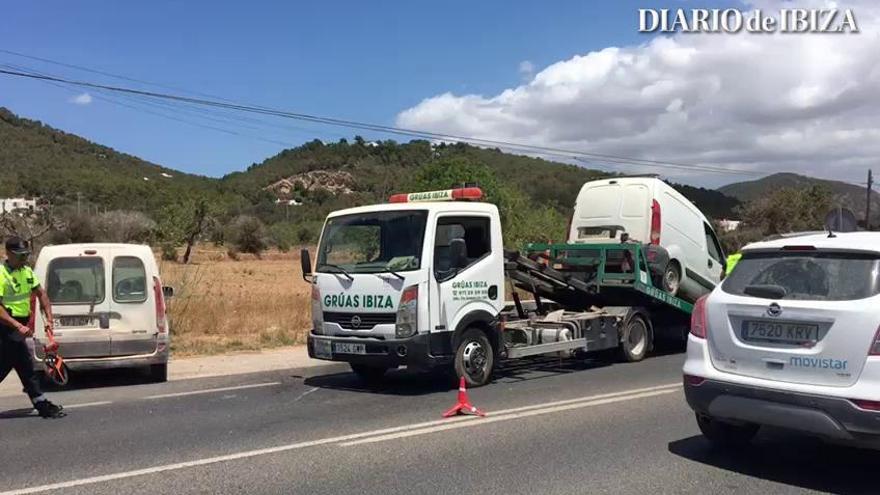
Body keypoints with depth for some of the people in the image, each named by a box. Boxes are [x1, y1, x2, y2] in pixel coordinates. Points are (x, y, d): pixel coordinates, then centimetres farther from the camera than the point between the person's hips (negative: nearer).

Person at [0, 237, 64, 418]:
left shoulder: (26, 271, 8)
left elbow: (41, 294, 15)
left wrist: (49, 319, 6)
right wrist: (18, 326, -30)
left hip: (19, 325, 8)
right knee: (26, 367, -4)